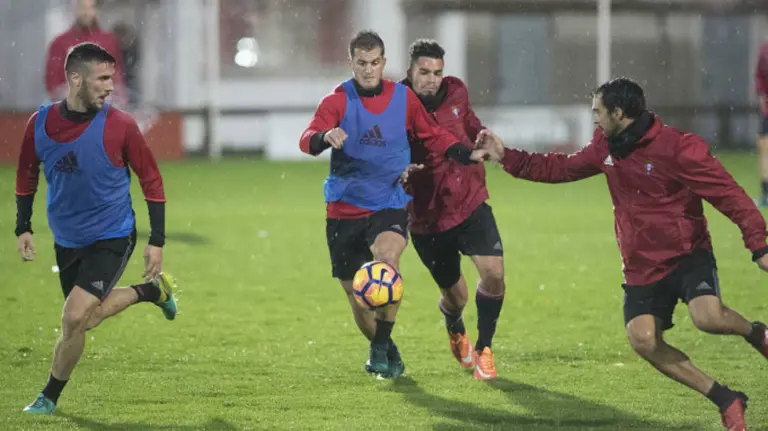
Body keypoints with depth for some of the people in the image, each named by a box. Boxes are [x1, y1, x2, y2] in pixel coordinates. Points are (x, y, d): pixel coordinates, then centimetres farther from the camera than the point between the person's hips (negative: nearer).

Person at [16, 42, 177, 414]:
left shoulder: (119, 125, -16)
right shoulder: (40, 123, -7)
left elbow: (151, 181, -7)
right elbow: (27, 174, 11)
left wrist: (157, 241, -7)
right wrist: (23, 227, 8)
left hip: (111, 238, -5)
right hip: (67, 240, 5)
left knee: (74, 318, -16)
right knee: (86, 317, 16)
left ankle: (49, 397, 4)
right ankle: (153, 291, 42)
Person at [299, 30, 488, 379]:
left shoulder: (403, 98, 2)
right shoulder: (338, 100, -5)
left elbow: (433, 135, 15)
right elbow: (307, 140, -21)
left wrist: (467, 155, 0)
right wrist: (326, 137, -45)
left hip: (389, 206, 0)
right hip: (344, 209, 0)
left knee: (388, 257, -32)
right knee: (357, 299, 5)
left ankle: (380, 348, -21)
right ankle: (386, 353, 32)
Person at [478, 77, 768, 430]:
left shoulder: (678, 147, -17)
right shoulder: (606, 147, 6)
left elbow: (727, 194, -17)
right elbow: (562, 168, 21)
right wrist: (507, 158, 15)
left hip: (687, 255, -6)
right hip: (642, 268, 6)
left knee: (708, 316, -32)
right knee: (644, 340, -15)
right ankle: (727, 401, -3)